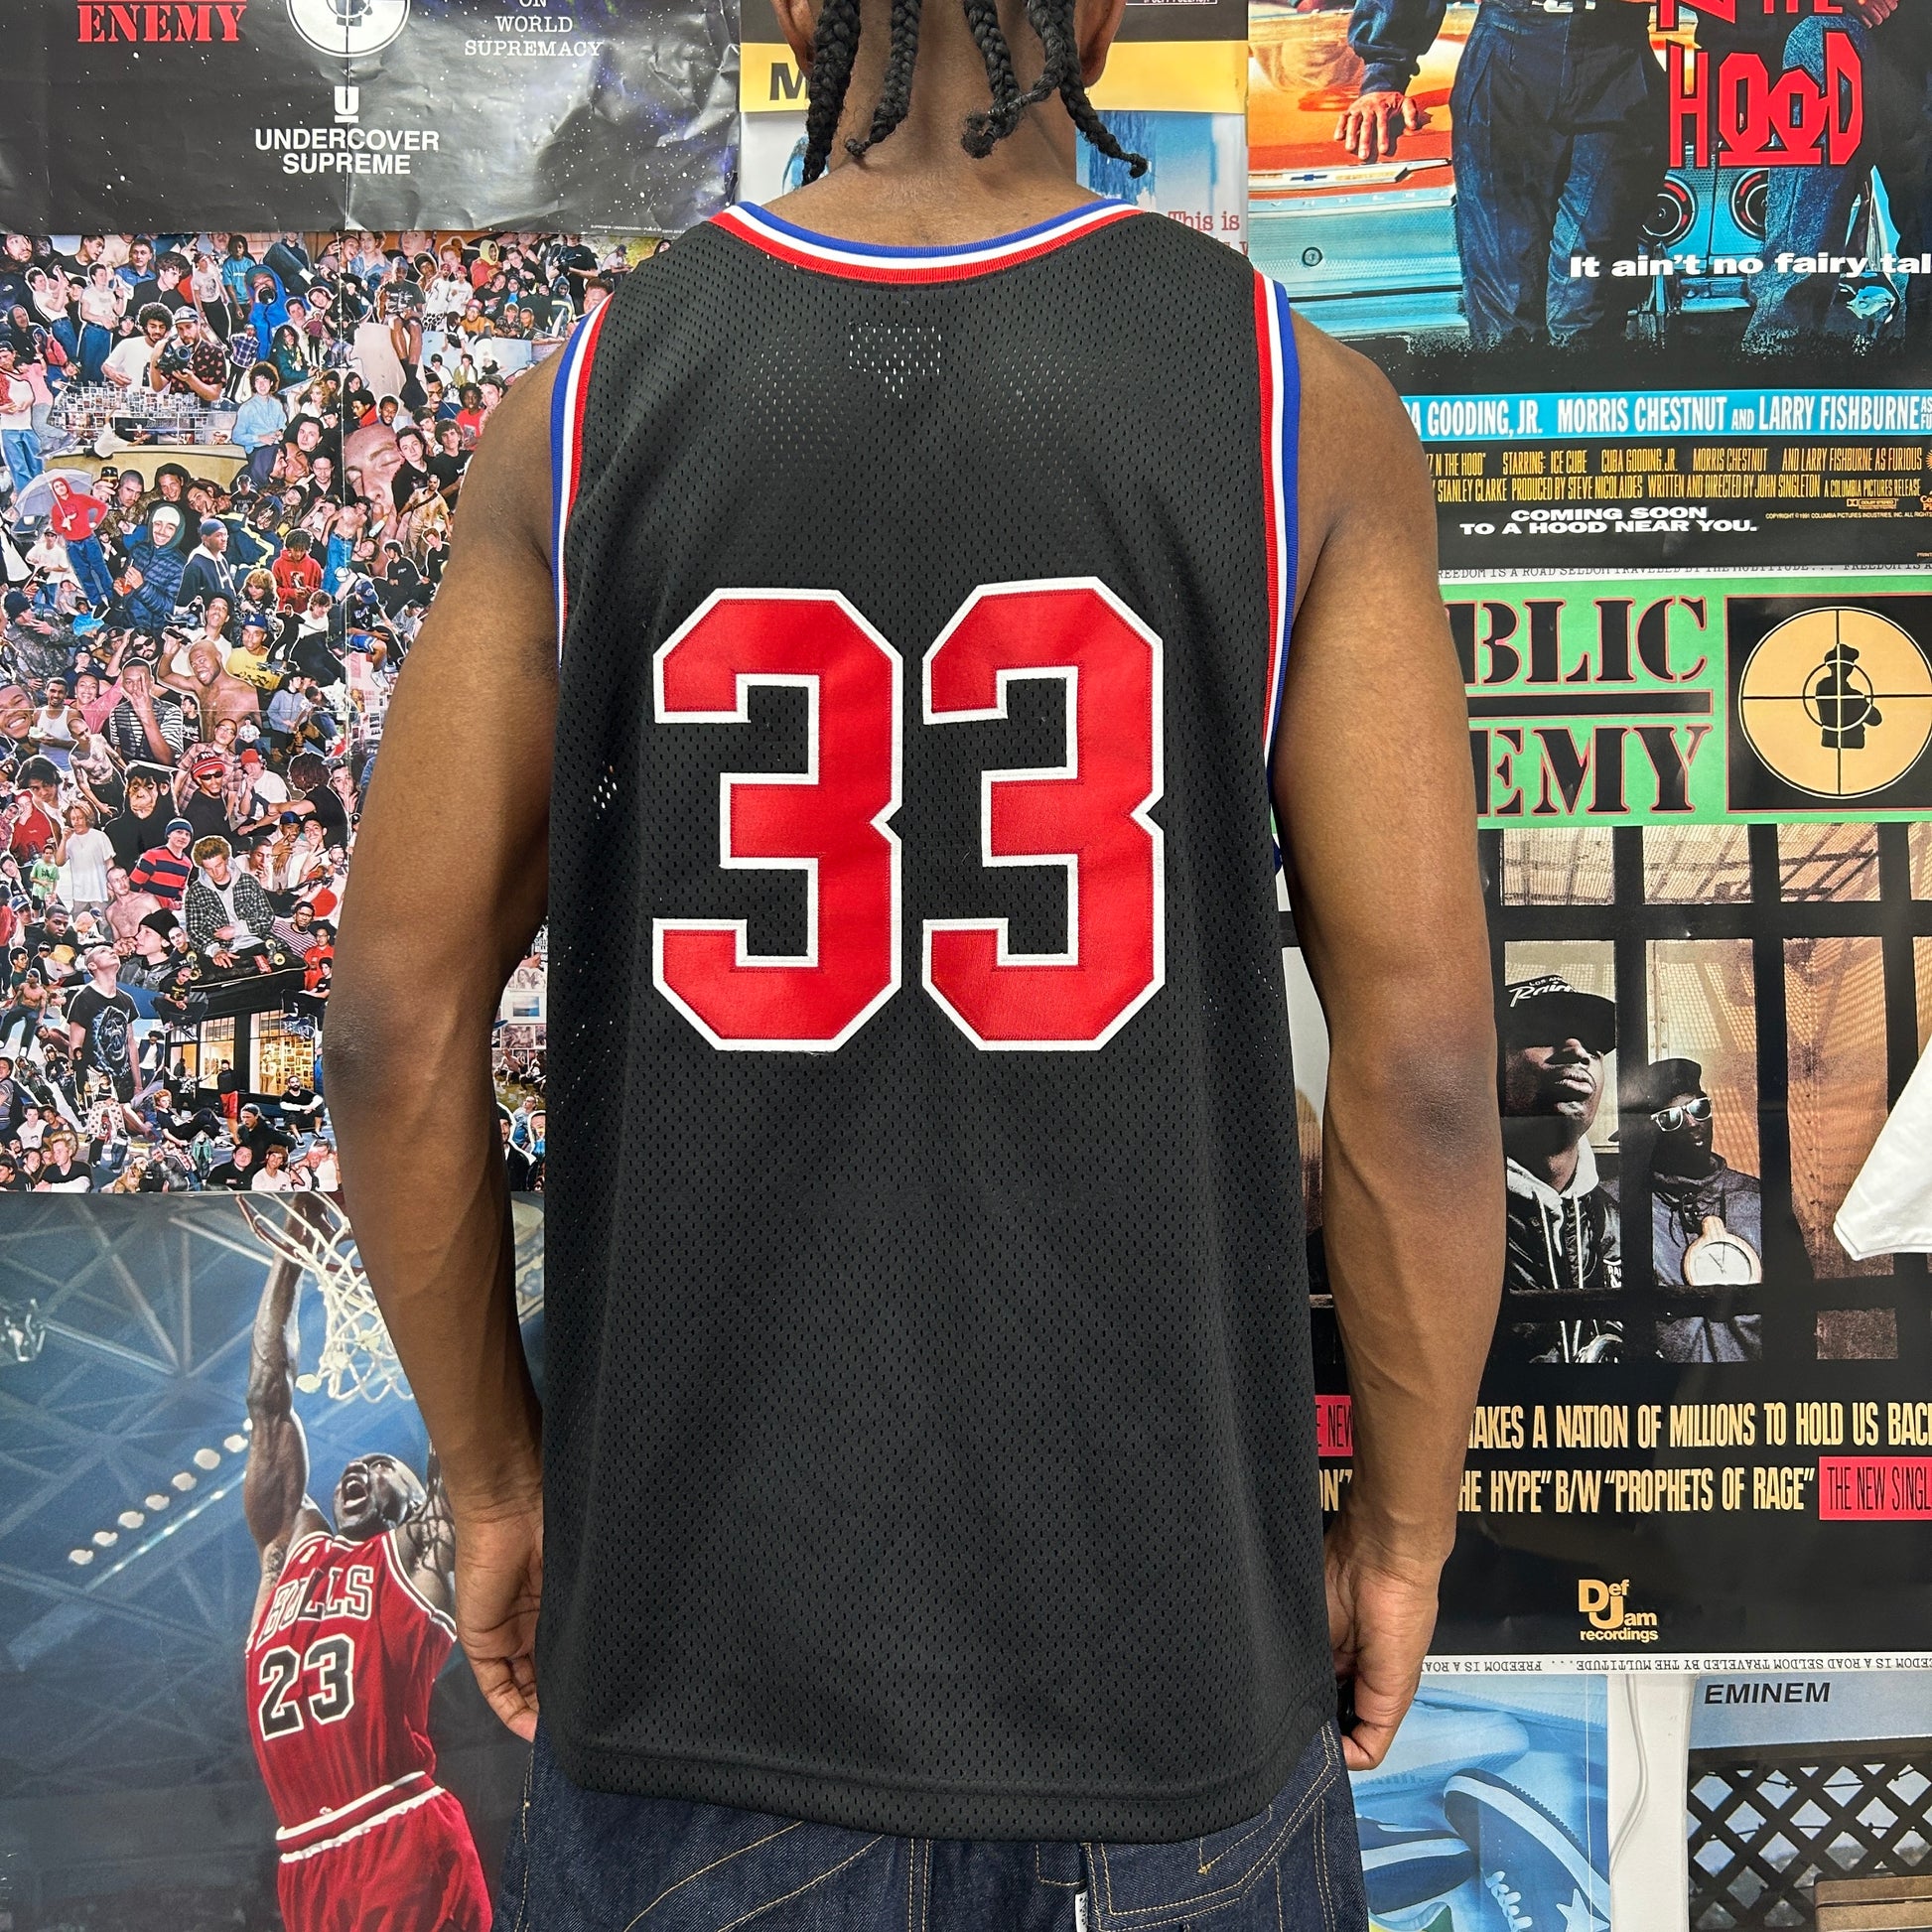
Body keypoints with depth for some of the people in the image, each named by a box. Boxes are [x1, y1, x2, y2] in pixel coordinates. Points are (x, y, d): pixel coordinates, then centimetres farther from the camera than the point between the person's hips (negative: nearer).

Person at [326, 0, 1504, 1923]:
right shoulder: (1302, 402, -7)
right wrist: (1404, 1527, 4)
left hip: (699, 1590, 1)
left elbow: (397, 1016, -4)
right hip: (1164, 1610, 0)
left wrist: (494, 1479, 9)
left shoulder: (587, 398, -3)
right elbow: (1422, 1054, -11)